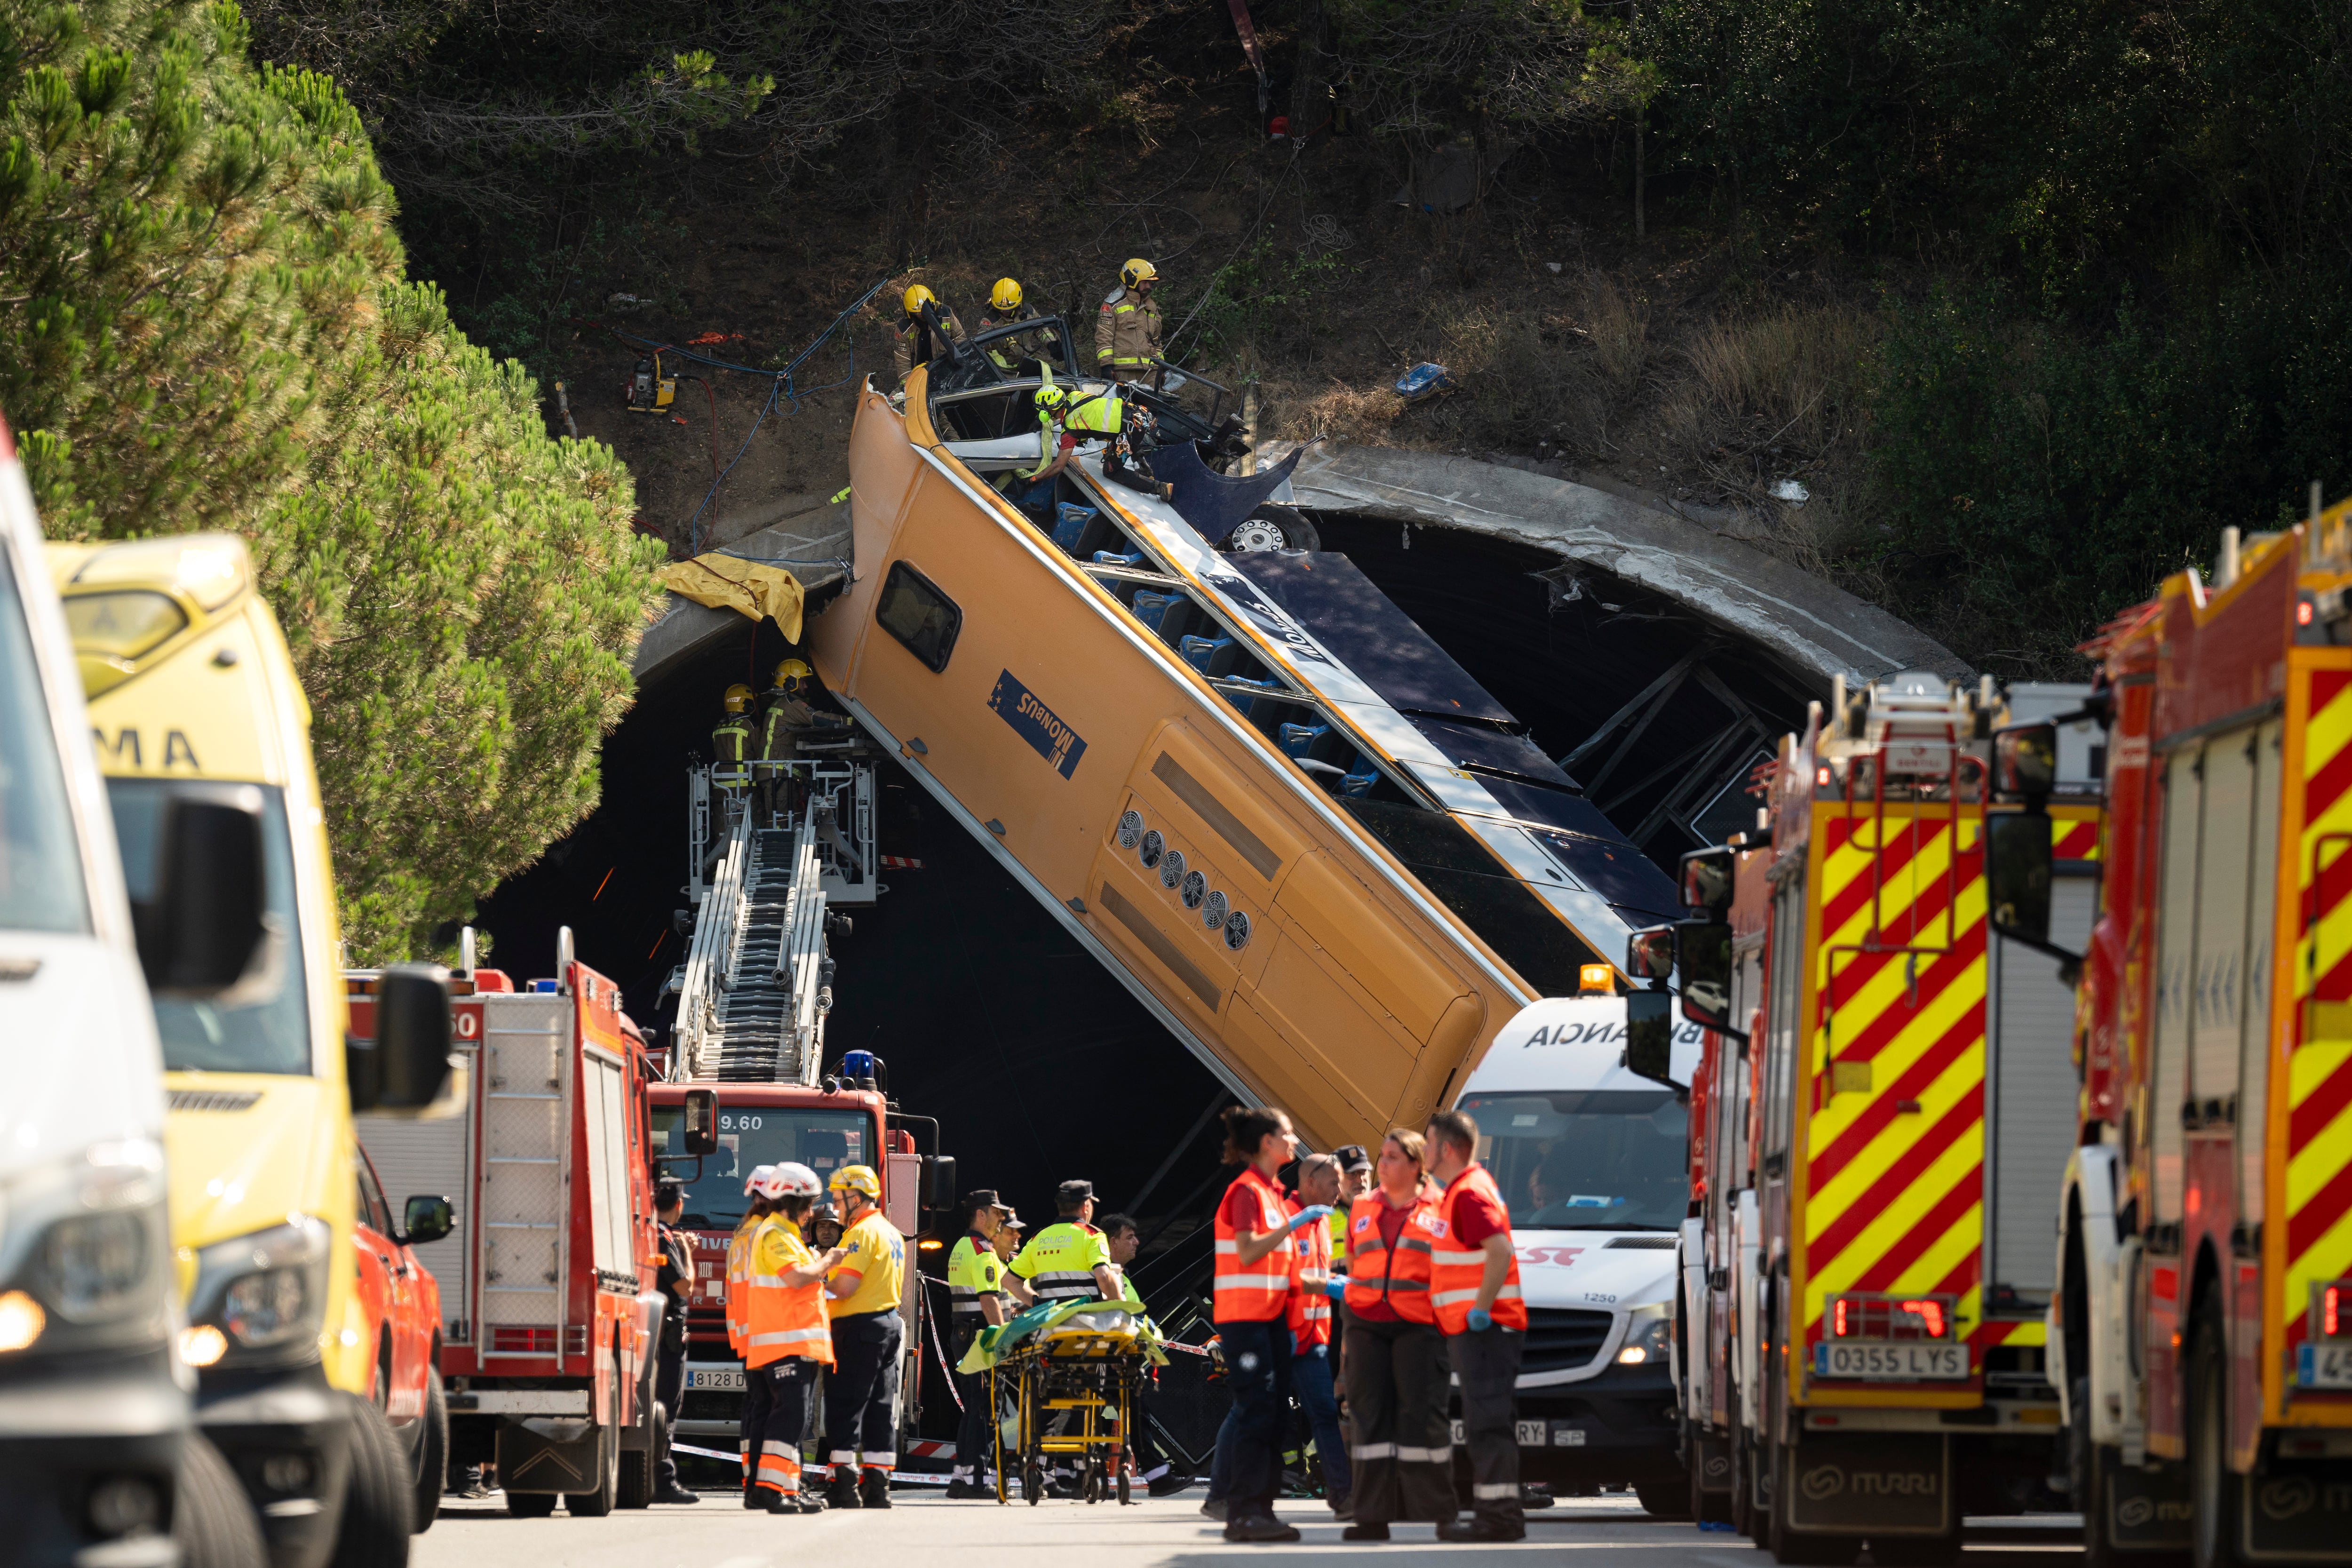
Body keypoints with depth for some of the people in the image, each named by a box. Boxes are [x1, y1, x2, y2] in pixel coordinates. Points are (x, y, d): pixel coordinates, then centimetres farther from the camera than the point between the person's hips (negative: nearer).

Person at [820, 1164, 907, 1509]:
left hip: (859, 1328, -9)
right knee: (881, 1411, 9)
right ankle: (878, 1486, 9)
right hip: (890, 1323, 9)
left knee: (845, 1409, -6)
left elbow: (845, 1287, -21)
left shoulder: (862, 1233, -14)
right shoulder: (893, 1234, 17)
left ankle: (845, 1485, -10)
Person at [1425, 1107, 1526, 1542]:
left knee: (1488, 1424, -12)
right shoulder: (1458, 1192, 19)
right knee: (1486, 1425, 11)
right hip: (1467, 1328, 11)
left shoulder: (1470, 1194, -13)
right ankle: (1494, 1514, 14)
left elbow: (1500, 1251, -26)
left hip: (1482, 1327, -11)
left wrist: (1479, 1311, -23)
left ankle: (1500, 1517, -14)